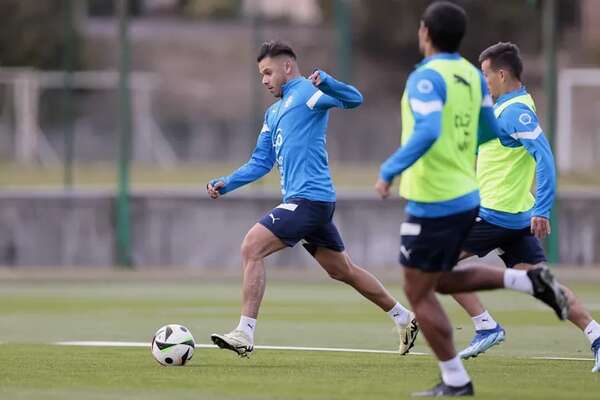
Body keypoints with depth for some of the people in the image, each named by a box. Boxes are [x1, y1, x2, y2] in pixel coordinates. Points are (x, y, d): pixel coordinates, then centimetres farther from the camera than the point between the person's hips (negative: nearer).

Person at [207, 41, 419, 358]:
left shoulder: (305, 91, -5)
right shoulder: (273, 112, 22)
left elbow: (353, 99, -19)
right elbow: (261, 163, 22)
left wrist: (324, 81, -37)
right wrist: (226, 184, 9)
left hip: (308, 198, -10)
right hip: (311, 201, 10)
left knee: (251, 248, -16)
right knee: (343, 271, 18)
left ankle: (244, 334, -18)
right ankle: (404, 318, 29)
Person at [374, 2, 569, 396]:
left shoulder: (427, 77, -17)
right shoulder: (472, 75, 7)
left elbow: (427, 133, -31)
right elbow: (490, 131, 17)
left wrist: (389, 171, -24)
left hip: (434, 203, -8)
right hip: (465, 197, 8)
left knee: (419, 293, 4)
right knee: (441, 280, 23)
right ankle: (530, 280, 8)